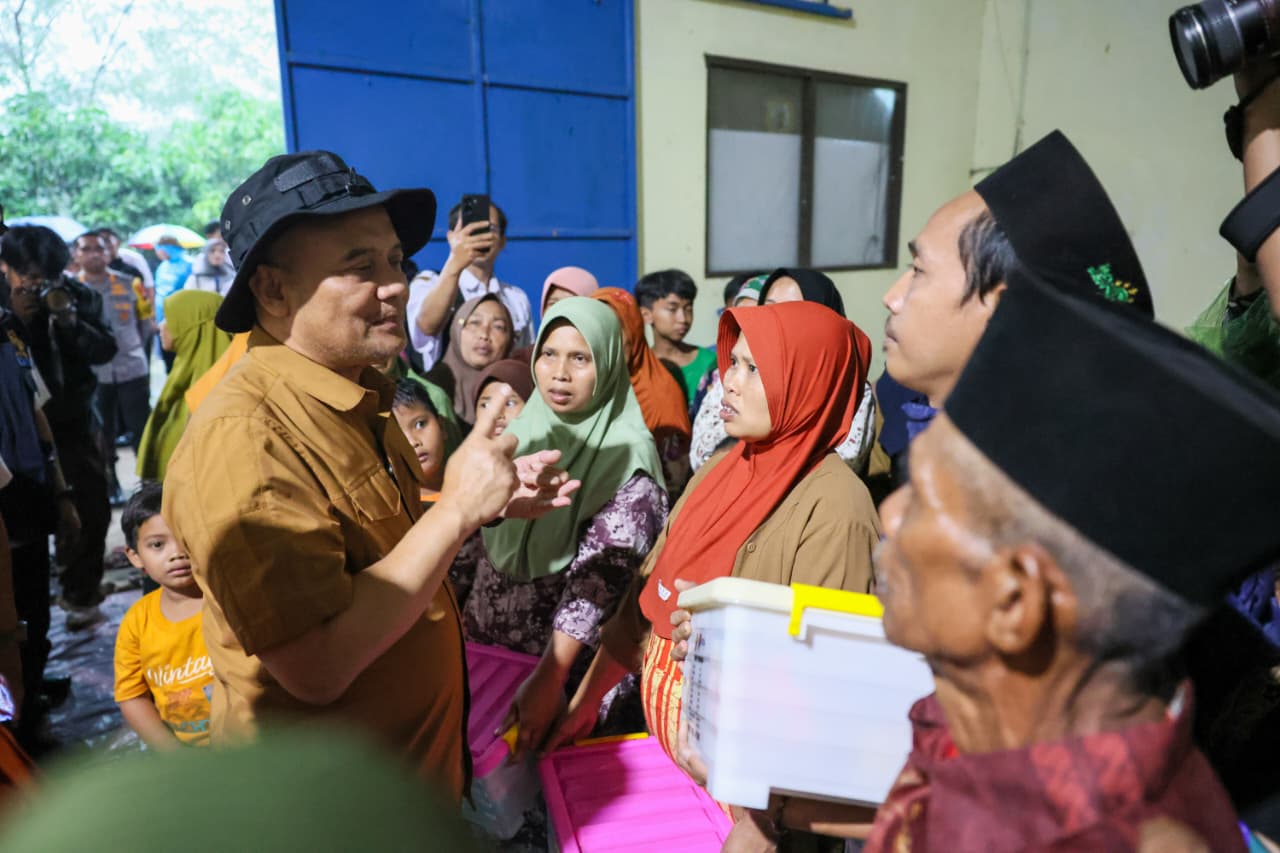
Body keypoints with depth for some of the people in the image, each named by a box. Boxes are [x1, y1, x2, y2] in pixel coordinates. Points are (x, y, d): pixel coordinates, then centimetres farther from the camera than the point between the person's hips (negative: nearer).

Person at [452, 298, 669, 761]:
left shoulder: (626, 457, -14)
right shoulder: (520, 434, 3)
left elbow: (599, 578, -20)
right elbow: (476, 541, 9)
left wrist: (549, 678, -24)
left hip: (566, 670, -5)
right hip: (481, 650, 5)